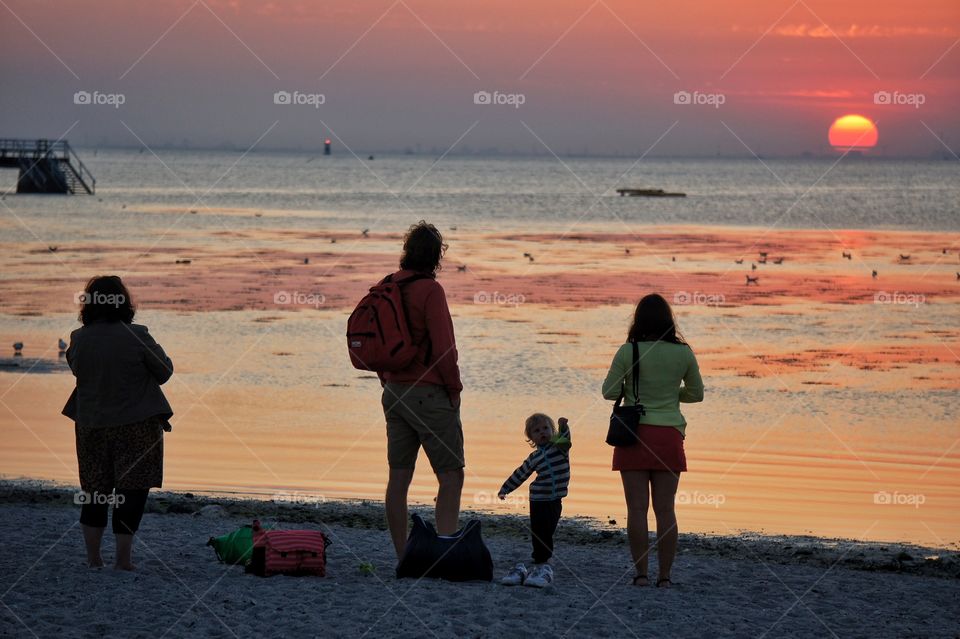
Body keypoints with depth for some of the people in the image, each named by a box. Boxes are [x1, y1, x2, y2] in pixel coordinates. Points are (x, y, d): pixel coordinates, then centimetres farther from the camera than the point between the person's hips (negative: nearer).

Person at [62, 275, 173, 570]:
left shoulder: (79, 339, -6)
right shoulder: (136, 337, -17)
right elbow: (164, 371, -6)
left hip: (91, 424, 4)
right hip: (136, 424, -4)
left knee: (93, 490, 14)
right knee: (131, 491, 3)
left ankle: (93, 557, 15)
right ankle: (123, 558, 1)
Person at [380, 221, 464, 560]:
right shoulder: (430, 290, -14)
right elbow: (443, 347, -18)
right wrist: (454, 388, -6)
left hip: (394, 392, 7)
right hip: (430, 393, -7)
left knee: (398, 478, 8)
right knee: (451, 478, -3)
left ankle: (403, 558, 10)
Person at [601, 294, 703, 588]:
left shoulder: (628, 351, -7)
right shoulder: (683, 353, 0)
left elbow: (609, 391, -4)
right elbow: (696, 394, 10)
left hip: (634, 432, -2)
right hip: (669, 436, 2)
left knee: (637, 508, 2)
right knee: (665, 509, 4)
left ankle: (640, 573, 0)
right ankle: (664, 575, 3)